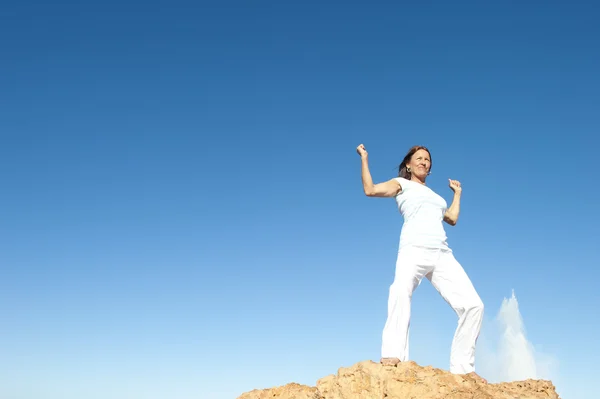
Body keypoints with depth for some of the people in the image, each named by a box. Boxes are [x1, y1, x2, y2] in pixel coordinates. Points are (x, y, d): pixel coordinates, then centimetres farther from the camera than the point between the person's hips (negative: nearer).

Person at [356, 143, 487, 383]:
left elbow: (452, 218, 35)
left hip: (442, 254, 6)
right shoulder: (402, 184, 21)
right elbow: (370, 190, 7)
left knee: (472, 305, -11)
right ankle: (393, 355, -44)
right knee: (401, 290, -38)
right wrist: (364, 158, 14)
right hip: (414, 249, -6)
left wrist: (457, 192, 48)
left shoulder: (434, 195, 38)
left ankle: (462, 366, -5)